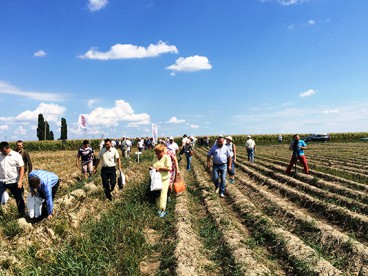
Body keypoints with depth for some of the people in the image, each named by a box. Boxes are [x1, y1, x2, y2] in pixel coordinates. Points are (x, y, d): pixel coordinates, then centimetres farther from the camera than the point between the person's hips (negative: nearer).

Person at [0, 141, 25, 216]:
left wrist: (20, 181, -15)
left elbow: (22, 168, -8)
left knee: (19, 198, 13)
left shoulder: (16, 155, -9)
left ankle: (22, 213, 32)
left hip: (14, 182, -2)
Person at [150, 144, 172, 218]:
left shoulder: (167, 157, -11)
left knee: (162, 194, -4)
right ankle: (158, 208, 24)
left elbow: (169, 168, -17)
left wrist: (159, 168, -21)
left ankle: (163, 210, 5)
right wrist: (151, 167, -7)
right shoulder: (155, 157, 6)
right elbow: (153, 165, 16)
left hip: (164, 179, -6)